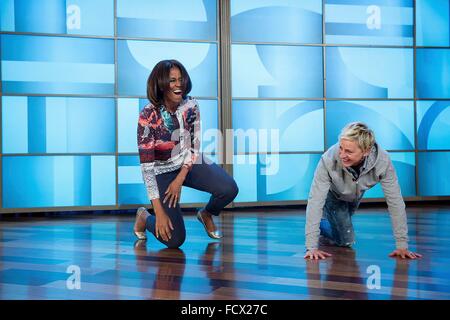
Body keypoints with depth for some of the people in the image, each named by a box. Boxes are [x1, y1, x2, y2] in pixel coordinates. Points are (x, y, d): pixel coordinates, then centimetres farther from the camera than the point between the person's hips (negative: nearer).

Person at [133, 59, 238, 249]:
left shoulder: (191, 105, -12)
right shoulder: (148, 116, -24)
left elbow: (195, 146, -4)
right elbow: (146, 165, -25)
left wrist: (180, 179, -15)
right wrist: (159, 211, -26)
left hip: (190, 163, 4)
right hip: (163, 171, -4)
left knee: (229, 189, -24)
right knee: (174, 240, -11)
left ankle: (206, 214, 11)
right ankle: (144, 217, 22)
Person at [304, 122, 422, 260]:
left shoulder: (382, 161, -38)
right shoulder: (329, 159, -43)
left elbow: (395, 202, -30)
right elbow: (315, 201, -39)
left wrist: (402, 245, -29)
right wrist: (311, 247, -40)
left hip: (355, 196, 3)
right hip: (333, 195, -3)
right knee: (345, 240, -8)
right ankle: (322, 228, 18)